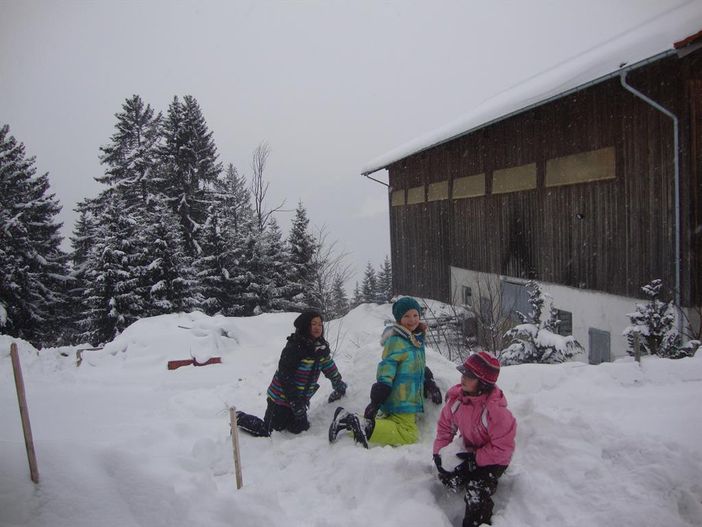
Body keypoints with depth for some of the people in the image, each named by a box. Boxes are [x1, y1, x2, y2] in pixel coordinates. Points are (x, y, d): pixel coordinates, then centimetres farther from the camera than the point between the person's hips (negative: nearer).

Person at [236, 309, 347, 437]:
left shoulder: (321, 347, 0)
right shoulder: (294, 348, -24)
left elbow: (331, 369, 14)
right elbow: (285, 378, -24)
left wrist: (340, 388, 21)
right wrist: (296, 404, -23)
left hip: (300, 399, 7)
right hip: (281, 397, -7)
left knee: (300, 429, 9)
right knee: (270, 433, 0)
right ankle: (240, 418, 22)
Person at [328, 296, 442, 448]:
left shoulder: (417, 340, 15)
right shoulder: (396, 341, -15)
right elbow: (386, 371, -19)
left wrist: (430, 384, 16)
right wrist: (375, 402, -21)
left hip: (410, 400, 9)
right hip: (400, 401, -9)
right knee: (409, 436, -16)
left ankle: (348, 419, 6)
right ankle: (365, 427, -18)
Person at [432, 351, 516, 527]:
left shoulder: (495, 410, -34)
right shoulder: (456, 397, -16)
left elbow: (503, 448, -26)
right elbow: (445, 425, 0)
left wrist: (474, 460, -24)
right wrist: (439, 452, -9)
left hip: (493, 458, -6)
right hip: (469, 451, 6)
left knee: (476, 494, -22)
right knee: (451, 481, -8)